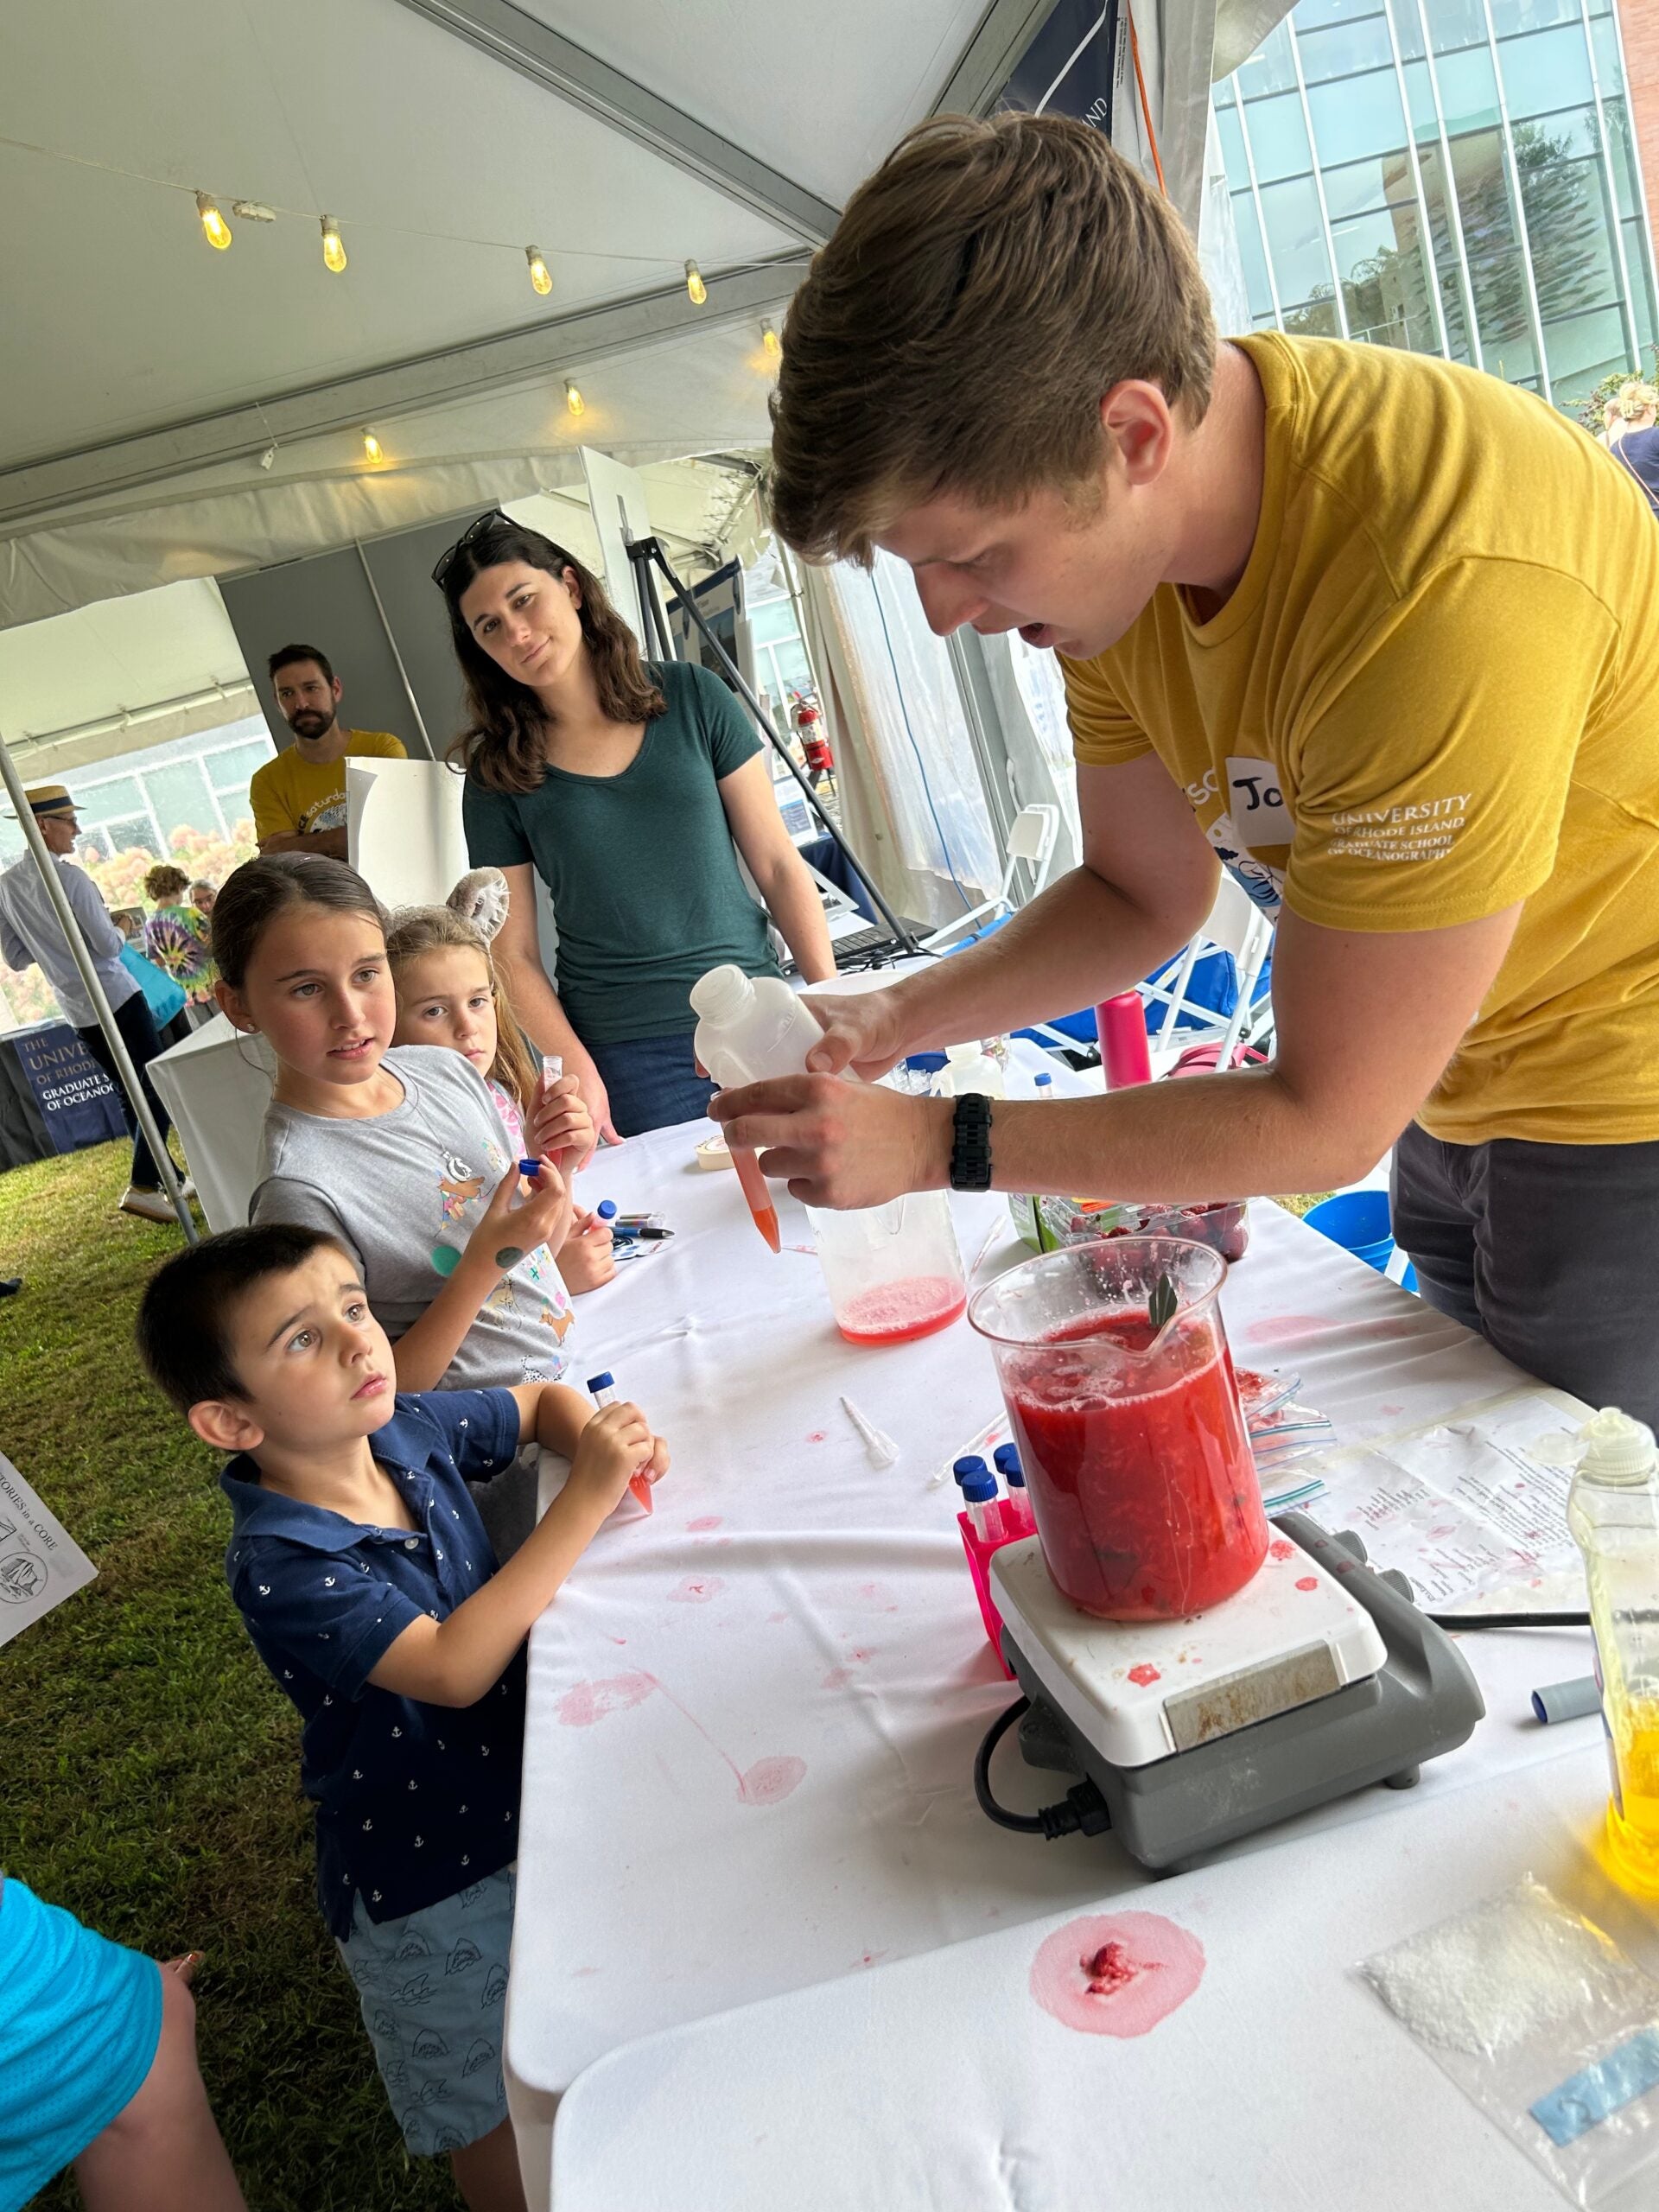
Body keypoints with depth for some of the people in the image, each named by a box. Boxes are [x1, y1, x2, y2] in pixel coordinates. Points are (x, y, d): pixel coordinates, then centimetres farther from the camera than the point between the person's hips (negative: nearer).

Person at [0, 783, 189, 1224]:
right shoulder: (70, 877, -16)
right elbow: (109, 946, -16)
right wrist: (121, 931, 5)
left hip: (74, 1009, 8)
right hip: (114, 996, -8)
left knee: (127, 1095, 15)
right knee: (158, 1087, -4)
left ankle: (168, 1179, 22)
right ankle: (141, 1186, -13)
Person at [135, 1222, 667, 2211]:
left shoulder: (407, 1429, -13)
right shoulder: (282, 1564, -30)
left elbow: (542, 1401, 5)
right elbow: (452, 1667, -36)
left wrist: (602, 1441, -18)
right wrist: (586, 1499, -37)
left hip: (526, 1789, 6)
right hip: (431, 1877, -6)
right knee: (493, 2111, 15)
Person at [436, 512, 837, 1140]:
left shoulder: (691, 697, 3)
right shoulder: (499, 775, 2)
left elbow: (777, 864, 3)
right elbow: (514, 954, 0)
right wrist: (579, 1074, -15)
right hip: (629, 1060, -1)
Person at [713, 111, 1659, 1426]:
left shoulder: (1443, 581, -36)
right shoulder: (1111, 528, -10)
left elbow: (1327, 1118, -28)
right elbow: (1145, 895, 2)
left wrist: (935, 1142, -23)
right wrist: (892, 1021, -11)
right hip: (1448, 1089, 7)